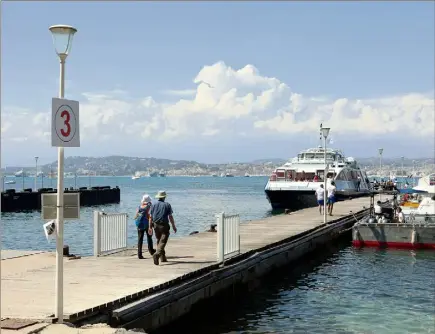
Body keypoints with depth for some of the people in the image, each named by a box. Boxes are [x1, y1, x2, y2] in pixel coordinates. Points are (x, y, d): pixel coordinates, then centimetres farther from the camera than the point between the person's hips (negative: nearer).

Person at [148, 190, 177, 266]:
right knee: (162, 242, -9)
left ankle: (163, 257, 25)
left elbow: (150, 217, 4)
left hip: (156, 225, 4)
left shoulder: (154, 205, 7)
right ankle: (157, 254, -30)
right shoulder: (167, 205, -3)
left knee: (159, 241, 17)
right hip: (164, 226, -4)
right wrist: (174, 226, 2)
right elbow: (170, 217, -5)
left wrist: (150, 227, 8)